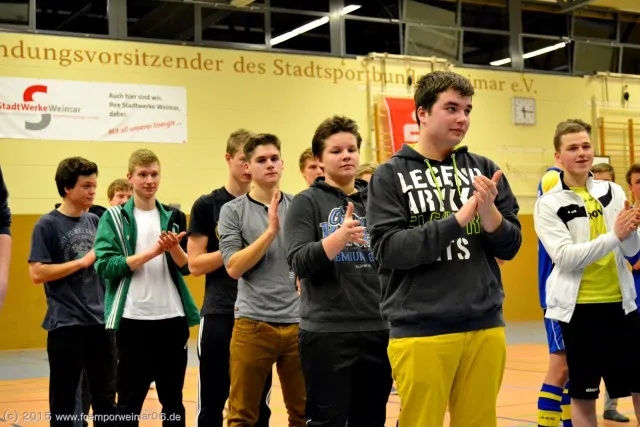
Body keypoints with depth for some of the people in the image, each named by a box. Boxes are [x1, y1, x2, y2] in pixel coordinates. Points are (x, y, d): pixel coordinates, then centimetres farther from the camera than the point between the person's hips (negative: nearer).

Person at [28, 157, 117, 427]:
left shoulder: (95, 221, 10)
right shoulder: (47, 224, -6)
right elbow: (37, 273, -14)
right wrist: (83, 261, -14)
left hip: (100, 322, 5)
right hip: (66, 325, -5)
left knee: (106, 397, 12)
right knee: (64, 401, 4)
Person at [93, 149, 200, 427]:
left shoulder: (174, 217, 10)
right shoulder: (114, 217, 1)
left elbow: (187, 267, 6)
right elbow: (105, 266, -11)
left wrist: (174, 248, -15)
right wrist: (153, 251, -15)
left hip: (172, 318, 3)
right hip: (133, 319, -3)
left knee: (173, 399, 10)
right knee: (129, 400, 5)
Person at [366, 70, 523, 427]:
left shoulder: (484, 170, 8)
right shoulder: (390, 176, 0)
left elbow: (510, 246, 6)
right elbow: (389, 248, -12)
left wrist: (488, 211, -14)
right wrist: (458, 218, -19)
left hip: (485, 326, 3)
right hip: (419, 330, -3)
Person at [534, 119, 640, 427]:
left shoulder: (612, 191, 7)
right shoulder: (549, 203, -5)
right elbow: (564, 257, -16)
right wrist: (614, 236, -24)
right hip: (578, 307, -4)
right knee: (583, 395, 6)